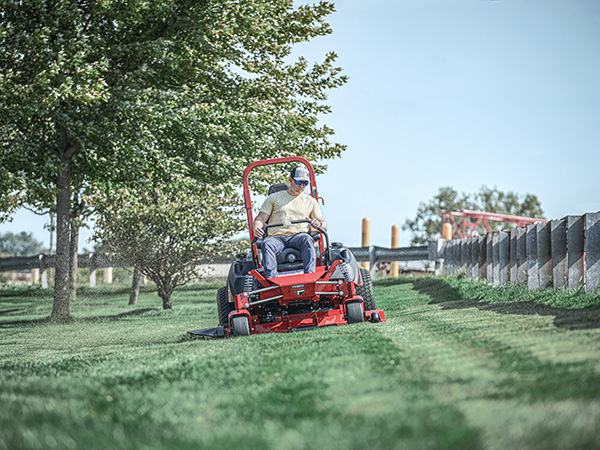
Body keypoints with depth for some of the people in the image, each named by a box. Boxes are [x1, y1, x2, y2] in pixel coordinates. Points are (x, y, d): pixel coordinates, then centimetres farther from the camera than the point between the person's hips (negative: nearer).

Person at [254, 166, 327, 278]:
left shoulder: (311, 202, 22)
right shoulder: (274, 198, 20)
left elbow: (324, 226, 17)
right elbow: (260, 218, 13)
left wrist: (319, 224, -10)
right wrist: (257, 228, -13)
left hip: (298, 235, 0)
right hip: (276, 237, 0)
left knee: (307, 239, -36)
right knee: (267, 244, -36)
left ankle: (310, 274, -51)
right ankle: (271, 278, -51)